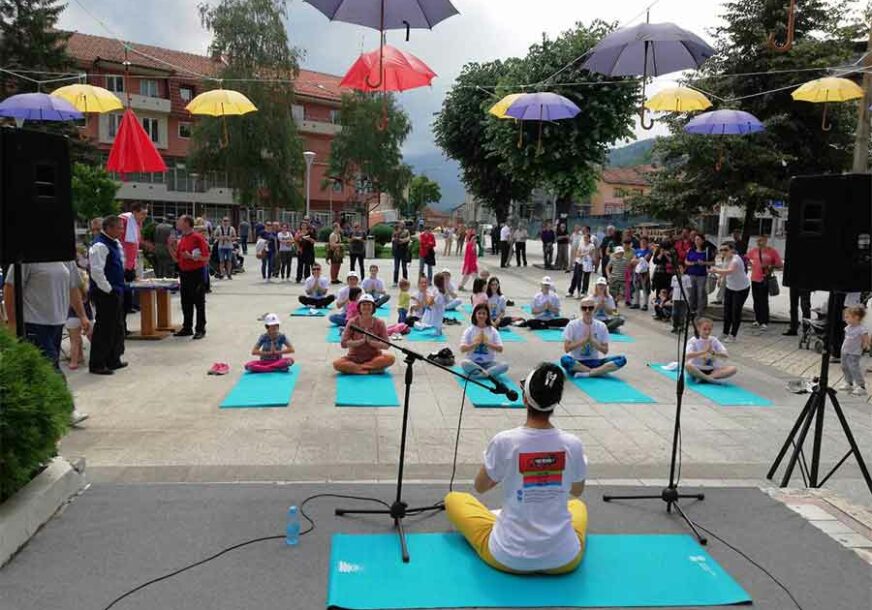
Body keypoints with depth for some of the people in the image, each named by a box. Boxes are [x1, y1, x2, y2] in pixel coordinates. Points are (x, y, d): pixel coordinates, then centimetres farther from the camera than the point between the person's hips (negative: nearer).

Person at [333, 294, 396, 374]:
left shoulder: (379, 323, -2)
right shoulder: (352, 322, -4)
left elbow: (386, 345, -8)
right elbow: (344, 343, -11)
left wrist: (370, 341, -23)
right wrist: (362, 341, -22)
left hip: (374, 357, 1)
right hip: (354, 358, 0)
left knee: (390, 358, -29)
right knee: (336, 363, -28)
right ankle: (371, 370, -27)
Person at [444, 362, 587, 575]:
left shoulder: (504, 441, -17)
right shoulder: (573, 444, -12)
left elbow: (480, 487, 2)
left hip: (507, 557, -3)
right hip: (564, 559, 3)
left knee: (453, 499, 20)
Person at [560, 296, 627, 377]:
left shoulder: (601, 326, 1)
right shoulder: (572, 325, -6)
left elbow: (605, 351, 1)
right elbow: (567, 348, -11)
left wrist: (592, 340, -14)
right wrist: (585, 339, -17)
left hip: (594, 362, 3)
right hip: (577, 362, -3)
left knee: (622, 359, -20)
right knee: (565, 360, -38)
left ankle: (586, 373, -27)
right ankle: (600, 371, -22)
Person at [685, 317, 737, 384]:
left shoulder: (714, 340, 6)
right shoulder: (693, 341, -5)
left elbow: (726, 355, -1)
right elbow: (688, 355, -22)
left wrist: (714, 352, -18)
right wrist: (704, 351, -25)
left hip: (711, 370, 4)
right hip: (697, 369, -4)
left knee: (733, 368, -19)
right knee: (687, 366, -38)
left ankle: (703, 378, -27)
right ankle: (711, 379, -28)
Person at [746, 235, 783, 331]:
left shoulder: (772, 251, -6)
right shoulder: (753, 250, 6)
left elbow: (780, 265, -5)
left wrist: (770, 266, -19)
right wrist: (751, 264, 8)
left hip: (764, 279, -5)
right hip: (754, 279, 5)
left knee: (764, 301, -6)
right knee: (756, 300, 11)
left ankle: (765, 322, 0)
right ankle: (758, 320, 21)